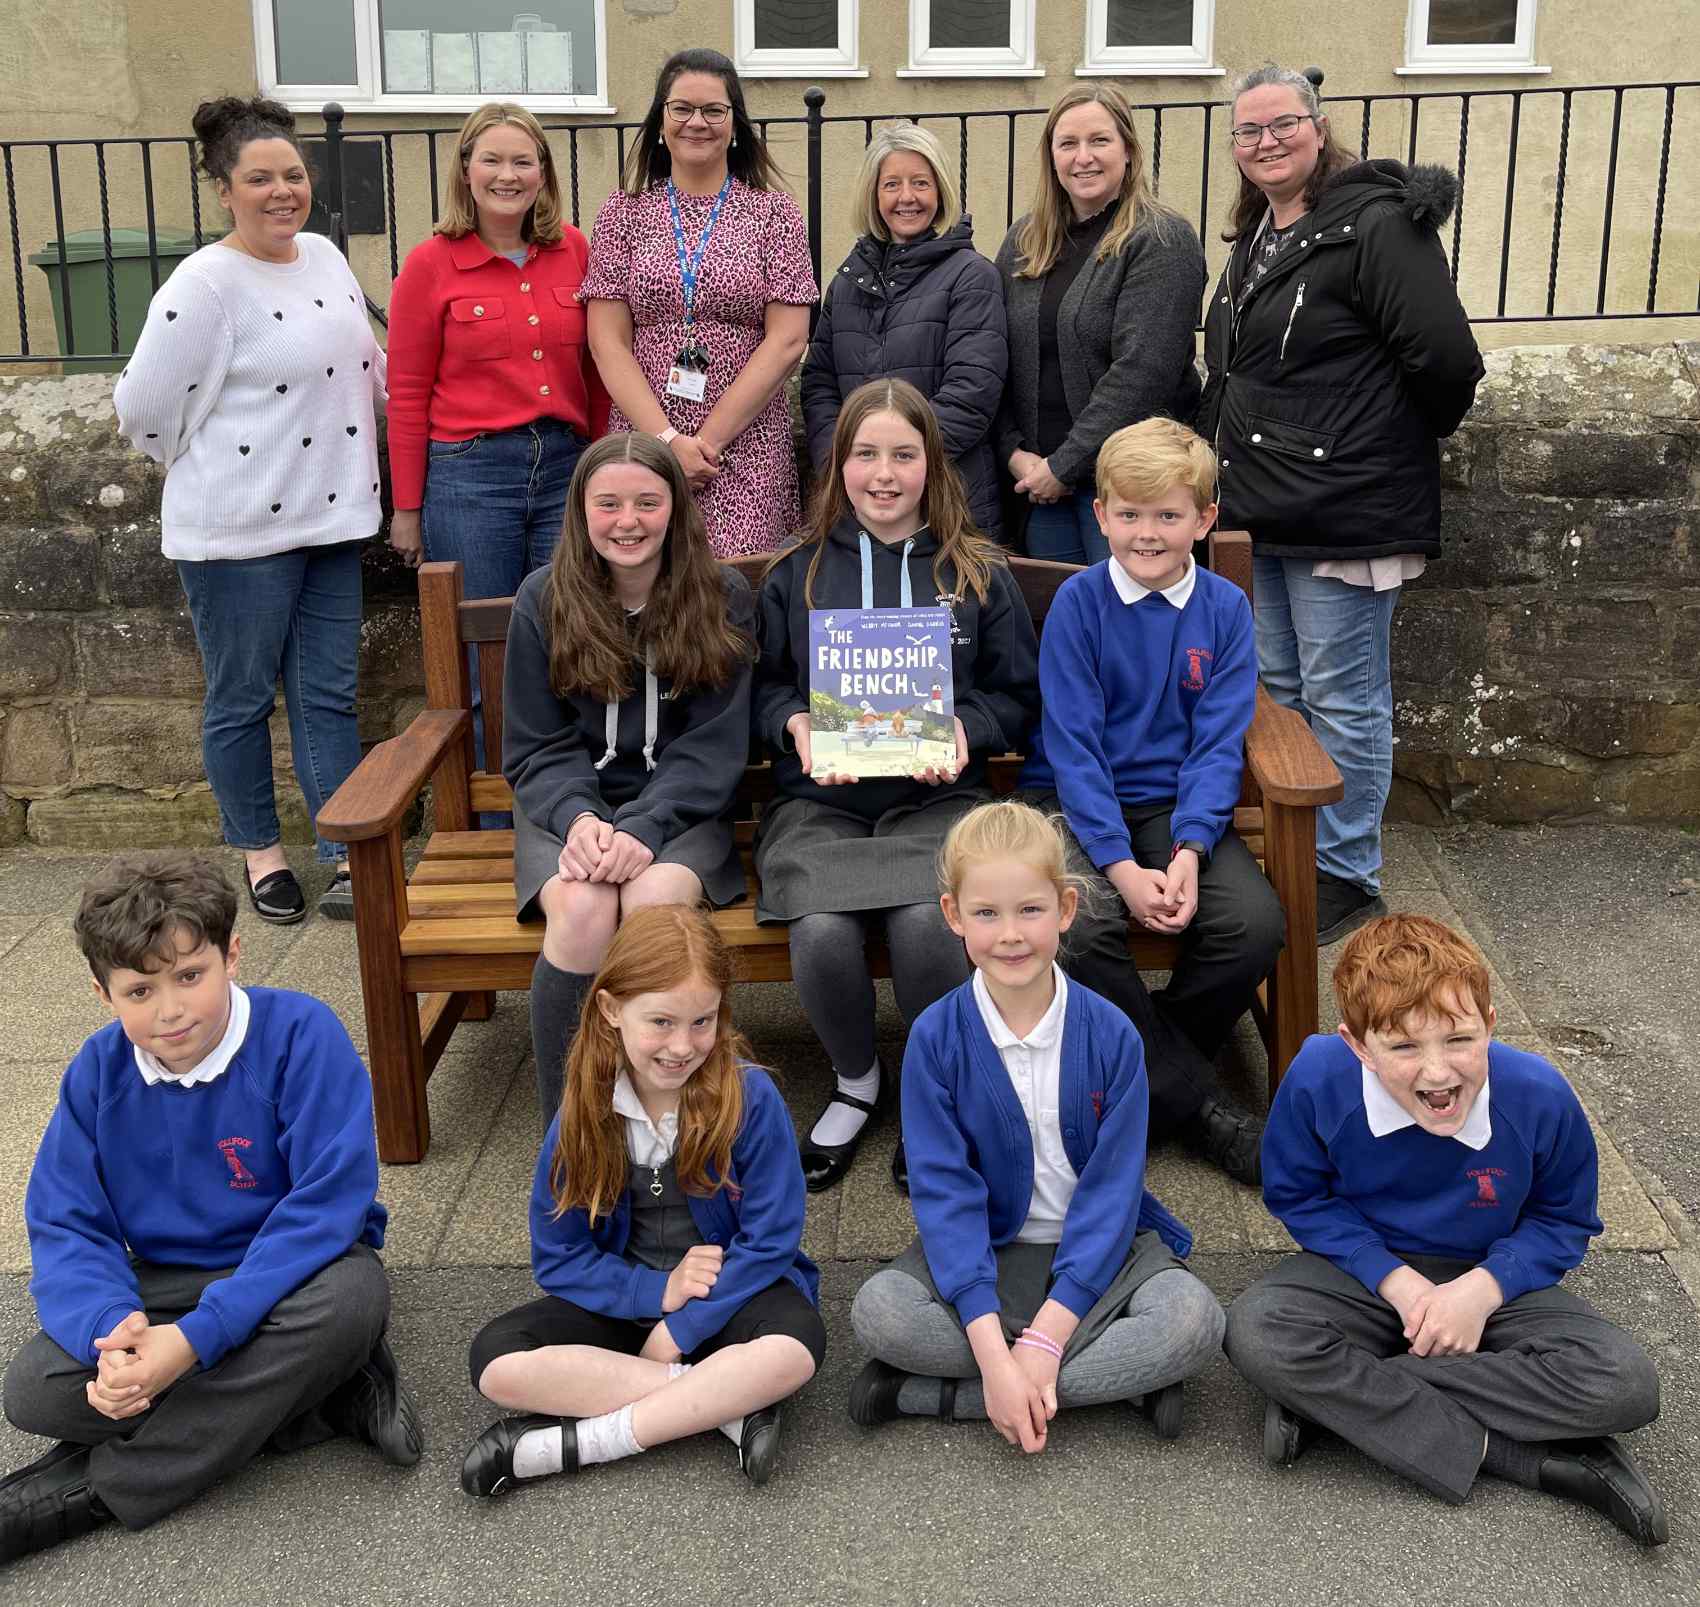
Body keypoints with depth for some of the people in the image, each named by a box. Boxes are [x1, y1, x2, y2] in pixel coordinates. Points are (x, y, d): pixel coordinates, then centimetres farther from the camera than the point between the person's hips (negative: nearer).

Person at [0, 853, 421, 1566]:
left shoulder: (299, 1034, -20)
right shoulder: (98, 1072, -6)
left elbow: (328, 1203, -25)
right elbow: (62, 1225, -7)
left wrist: (199, 1336, -32)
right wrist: (110, 1327, -30)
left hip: (291, 1268, -3)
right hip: (162, 1284, 4)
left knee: (353, 1297, -38)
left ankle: (86, 1488, -24)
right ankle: (328, 1393, -17)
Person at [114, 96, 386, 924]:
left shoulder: (326, 257, 7)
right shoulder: (205, 286, -14)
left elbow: (369, 364, 20)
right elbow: (144, 410, -12)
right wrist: (208, 471, 3)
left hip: (329, 516, 6)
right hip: (238, 527, -6)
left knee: (328, 694, 7)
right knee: (242, 699, 7)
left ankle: (347, 859, 11)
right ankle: (261, 855, 22)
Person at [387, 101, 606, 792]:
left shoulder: (573, 252, 6)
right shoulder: (432, 263, -3)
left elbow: (594, 372, 12)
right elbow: (408, 395, -1)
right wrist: (407, 508, 0)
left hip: (566, 469, 3)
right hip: (468, 475, -3)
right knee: (484, 668, 4)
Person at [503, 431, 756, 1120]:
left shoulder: (723, 598, -2)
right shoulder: (543, 599, 0)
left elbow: (712, 746, -5)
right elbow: (537, 746, 1)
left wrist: (644, 827, -22)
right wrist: (579, 817, -20)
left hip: (680, 806, 0)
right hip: (570, 805, 1)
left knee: (656, 901, -34)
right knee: (582, 909, -32)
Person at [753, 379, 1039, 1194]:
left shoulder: (977, 573, 9)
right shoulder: (797, 573, 10)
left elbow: (1018, 694, 12)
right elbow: (763, 684, 16)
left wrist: (964, 729, -8)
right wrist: (794, 723, -5)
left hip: (937, 797, -1)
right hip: (818, 801, 1)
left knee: (926, 920, -32)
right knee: (822, 929, -30)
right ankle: (855, 1082, 3)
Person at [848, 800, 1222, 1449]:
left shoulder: (1110, 1035, -11)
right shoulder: (936, 1037, -11)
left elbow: (1112, 1192, -12)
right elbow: (945, 1194, -15)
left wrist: (1044, 1337, -23)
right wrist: (994, 1353, -26)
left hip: (1095, 1250, 0)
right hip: (983, 1251, 0)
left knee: (1193, 1321, -29)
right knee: (877, 1309, -28)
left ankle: (931, 1393, -23)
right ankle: (1121, 1376, -21)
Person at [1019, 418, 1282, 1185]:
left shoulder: (1225, 608, 2)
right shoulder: (1079, 602, -4)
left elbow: (1218, 744, -3)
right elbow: (1072, 745, -9)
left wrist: (1188, 851, -20)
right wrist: (1121, 866, -20)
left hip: (1179, 805, 2)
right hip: (1078, 804, -2)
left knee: (1255, 922, -25)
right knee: (1080, 925, -31)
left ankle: (1150, 1069, 0)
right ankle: (1194, 1101, -12)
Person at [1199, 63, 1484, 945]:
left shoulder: (1376, 225, -13)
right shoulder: (1255, 239, 14)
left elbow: (1447, 361, -17)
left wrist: (1391, 452, -3)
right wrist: (1232, 463, 15)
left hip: (1343, 509, -9)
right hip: (1263, 510, 9)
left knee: (1341, 699, 0)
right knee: (1280, 692, 16)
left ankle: (1346, 873, 12)